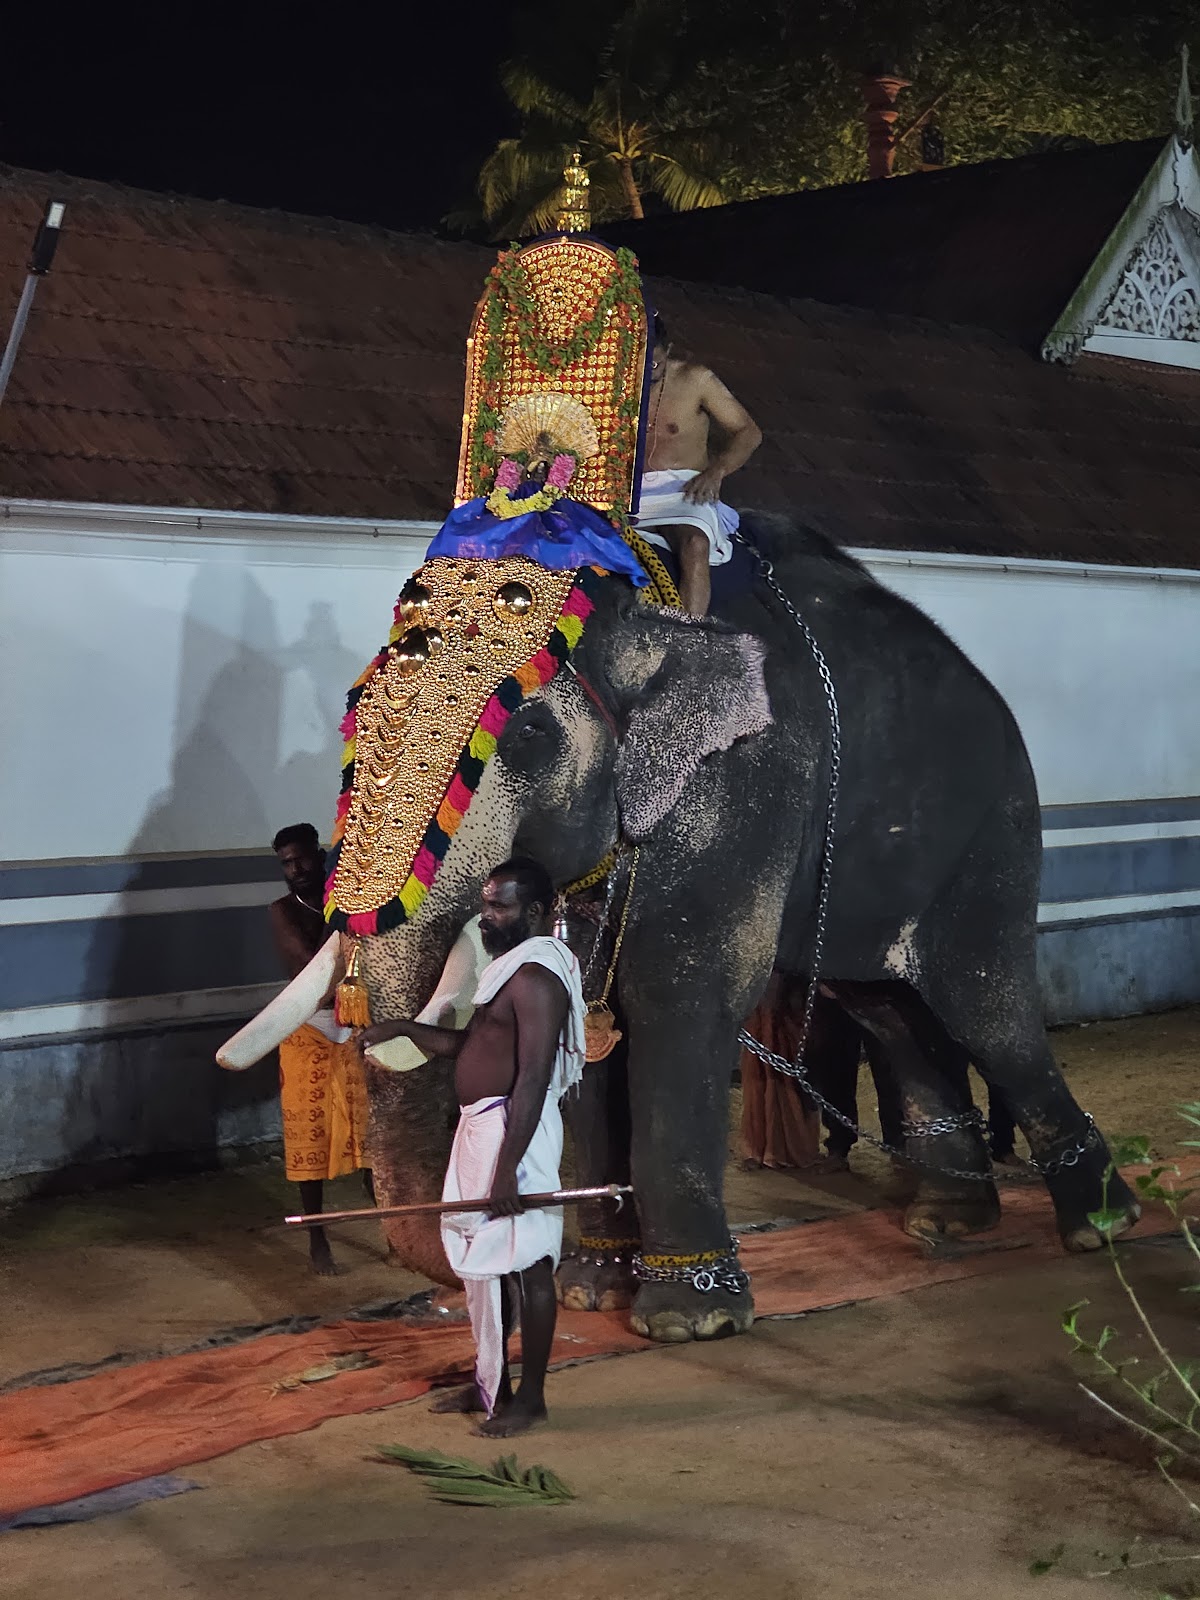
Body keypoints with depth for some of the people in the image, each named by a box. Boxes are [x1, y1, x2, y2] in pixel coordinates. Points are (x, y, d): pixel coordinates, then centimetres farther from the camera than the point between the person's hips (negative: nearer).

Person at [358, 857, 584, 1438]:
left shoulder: (536, 976, -19)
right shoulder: (509, 964, 14)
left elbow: (533, 1078, -24)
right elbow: (468, 1043, 24)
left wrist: (507, 1169, -26)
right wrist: (405, 1029, 13)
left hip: (515, 1129, -11)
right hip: (480, 1127, 11)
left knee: (524, 1264, -1)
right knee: (483, 1258, 17)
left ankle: (530, 1397, 8)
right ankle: (490, 1381, 29)